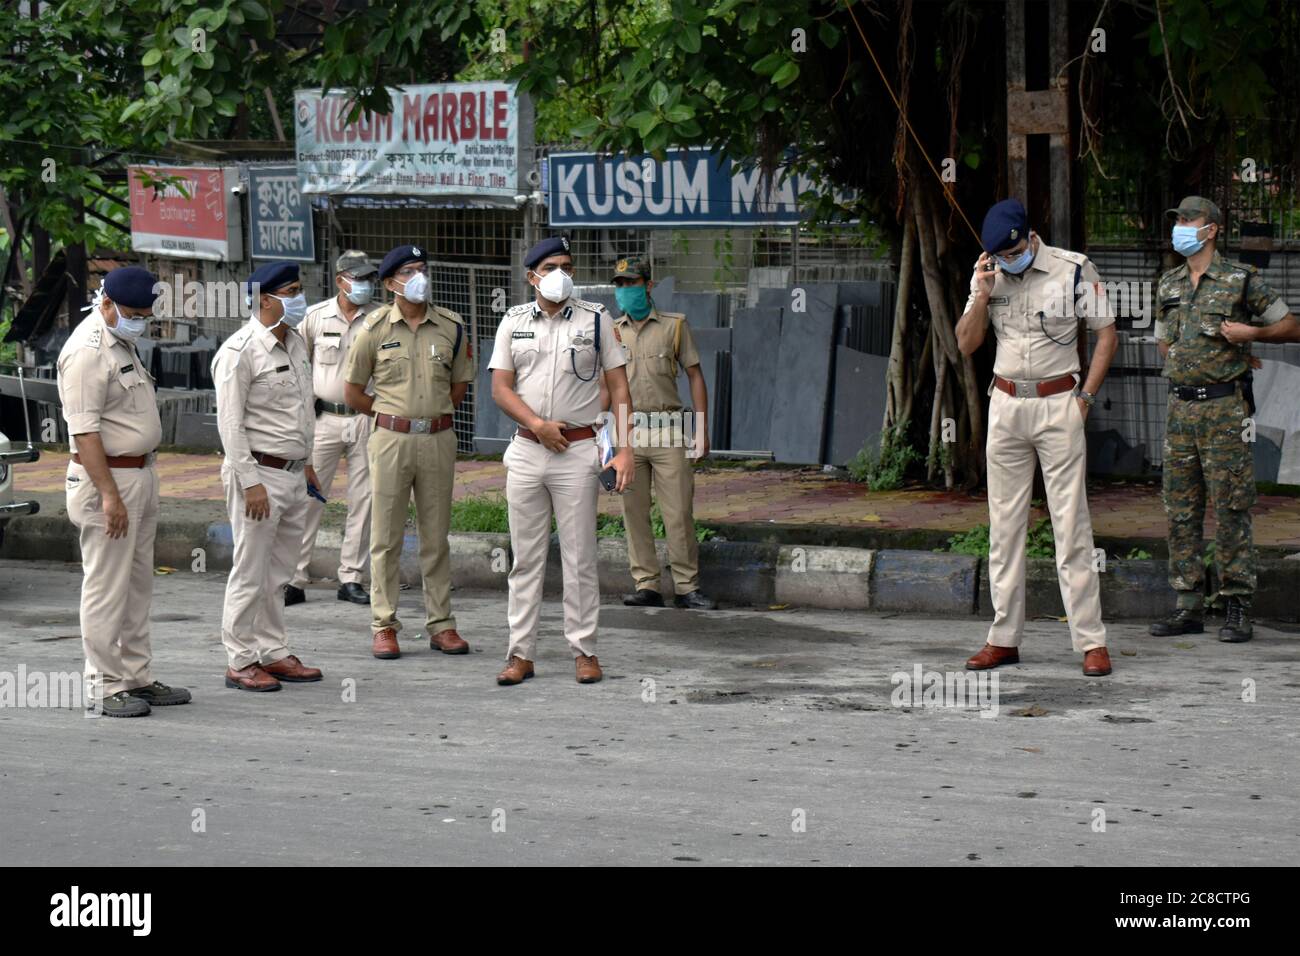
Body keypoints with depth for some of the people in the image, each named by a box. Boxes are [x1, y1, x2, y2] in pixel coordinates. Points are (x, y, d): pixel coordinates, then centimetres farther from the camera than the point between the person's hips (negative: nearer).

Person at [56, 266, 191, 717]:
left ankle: (136, 677, 21)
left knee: (137, 586, 14)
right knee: (106, 589, -5)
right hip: (108, 477, -10)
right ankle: (103, 687, -1)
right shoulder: (87, 351, -18)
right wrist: (109, 494, -27)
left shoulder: (122, 342, 14)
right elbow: (84, 430, -23)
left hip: (140, 474, 10)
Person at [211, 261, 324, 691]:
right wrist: (250, 482, -19)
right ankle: (240, 662, 3)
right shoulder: (240, 351, -14)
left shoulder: (296, 343, 12)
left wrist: (306, 462, 21)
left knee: (278, 574, 14)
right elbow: (229, 422, -16)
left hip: (293, 476, 8)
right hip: (259, 474, -8)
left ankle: (274, 653, 21)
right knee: (250, 572, -3)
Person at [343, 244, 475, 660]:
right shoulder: (375, 327, -1)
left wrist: (433, 415, 10)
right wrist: (392, 413, 7)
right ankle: (384, 626, 6)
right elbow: (352, 390, 7)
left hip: (438, 439, 2)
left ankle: (441, 624, 13)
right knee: (386, 536, 1)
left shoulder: (451, 327, 5)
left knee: (436, 536, 8)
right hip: (391, 439, -2)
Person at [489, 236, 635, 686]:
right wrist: (537, 424, -12)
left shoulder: (595, 319, 3)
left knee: (580, 557, -1)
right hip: (526, 451, 2)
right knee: (526, 557, 5)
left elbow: (619, 387, 2)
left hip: (579, 451, -2)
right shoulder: (514, 321, 8)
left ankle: (584, 651, 6)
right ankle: (521, 653, 8)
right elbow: (500, 388, 4)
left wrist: (625, 449, -7)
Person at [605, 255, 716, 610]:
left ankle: (687, 587, 0)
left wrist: (702, 430, -2)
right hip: (627, 432, 3)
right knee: (634, 513, 1)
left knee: (679, 513, -5)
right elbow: (605, 387, 16)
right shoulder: (611, 332, 13)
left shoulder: (674, 325, 6)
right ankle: (646, 586, 6)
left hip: (668, 432, -3)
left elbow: (695, 377, 6)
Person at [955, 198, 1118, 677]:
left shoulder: (1073, 270, -7)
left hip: (1058, 406, -4)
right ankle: (1004, 638, 11)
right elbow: (966, 345, 4)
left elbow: (1107, 334, 1)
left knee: (1071, 525, -6)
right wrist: (982, 295, -11)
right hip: (1005, 406, 4)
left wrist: (1085, 396, -5)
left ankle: (1091, 641, -5)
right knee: (1004, 525, 6)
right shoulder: (988, 275, 6)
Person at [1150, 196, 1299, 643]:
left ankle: (1238, 609, 1)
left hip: (1225, 408, -6)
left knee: (1231, 510, -4)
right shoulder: (1169, 285, 13)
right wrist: (1195, 358, 6)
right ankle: (1188, 606, 12)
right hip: (1180, 405, 6)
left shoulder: (1241, 279, -3)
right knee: (1180, 510, 5)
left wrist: (1250, 333, -13)